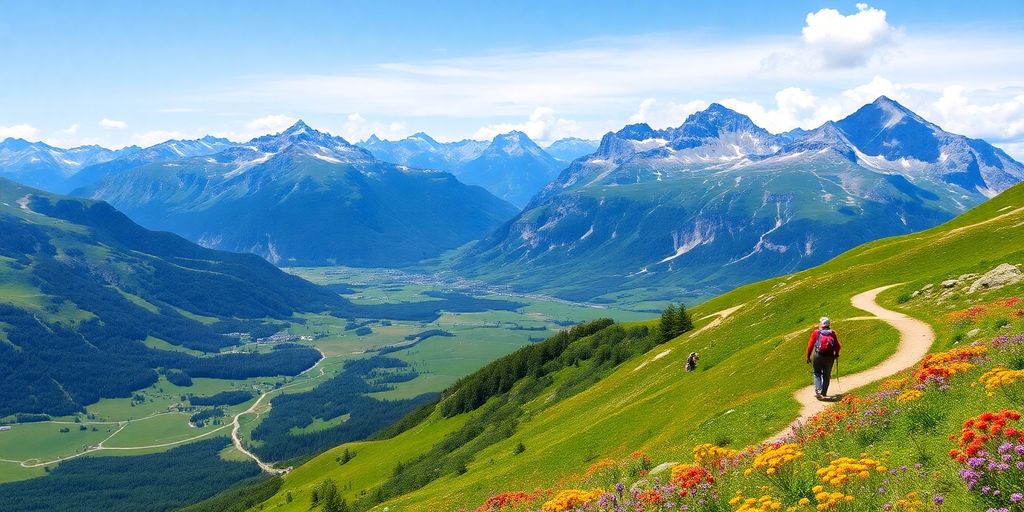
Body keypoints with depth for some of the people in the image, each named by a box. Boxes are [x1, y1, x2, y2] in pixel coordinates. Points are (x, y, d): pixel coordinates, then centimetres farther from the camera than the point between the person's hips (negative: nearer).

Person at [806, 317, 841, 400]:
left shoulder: (816, 332, -1)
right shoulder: (832, 333, 3)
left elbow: (810, 345, -2)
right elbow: (837, 347, 4)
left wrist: (808, 356, 8)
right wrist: (836, 354, 24)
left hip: (817, 356, -1)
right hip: (829, 357, 1)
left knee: (817, 374, 12)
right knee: (826, 375, 14)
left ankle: (817, 390, -8)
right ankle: (824, 393, 16)